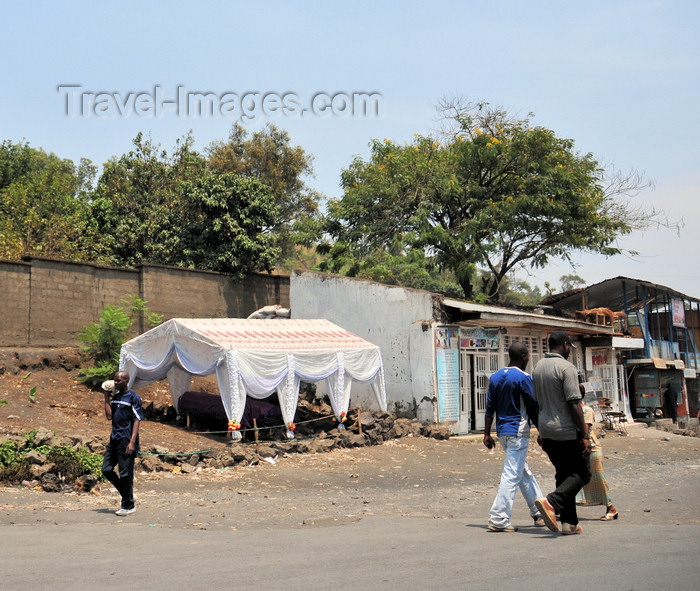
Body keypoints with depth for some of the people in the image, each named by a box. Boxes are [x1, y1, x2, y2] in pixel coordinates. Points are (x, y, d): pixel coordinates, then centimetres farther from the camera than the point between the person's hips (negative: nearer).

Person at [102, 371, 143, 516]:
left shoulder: (133, 397, -6)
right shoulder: (115, 397, 15)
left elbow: (137, 420, -10)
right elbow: (109, 416, 5)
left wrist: (132, 442, -18)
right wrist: (106, 395, 6)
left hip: (126, 441, -8)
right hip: (114, 439, 8)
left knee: (125, 474, -3)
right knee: (106, 469, 8)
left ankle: (128, 506, 8)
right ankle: (126, 495, 21)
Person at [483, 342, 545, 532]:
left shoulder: (495, 377, 9)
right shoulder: (523, 378, -11)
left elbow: (489, 408, 8)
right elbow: (533, 407, -8)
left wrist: (487, 434, 10)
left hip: (502, 431, 8)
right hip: (518, 431, -8)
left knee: (525, 473, 17)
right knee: (512, 475, -6)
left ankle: (539, 512, 27)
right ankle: (498, 519, -8)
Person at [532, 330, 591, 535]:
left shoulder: (538, 367, 11)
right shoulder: (566, 368, -14)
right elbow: (574, 404, -19)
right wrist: (585, 435, -15)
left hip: (547, 432, 8)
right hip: (566, 432, -8)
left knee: (563, 474, 15)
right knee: (581, 474, 2)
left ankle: (569, 522, 12)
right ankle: (552, 502, -19)